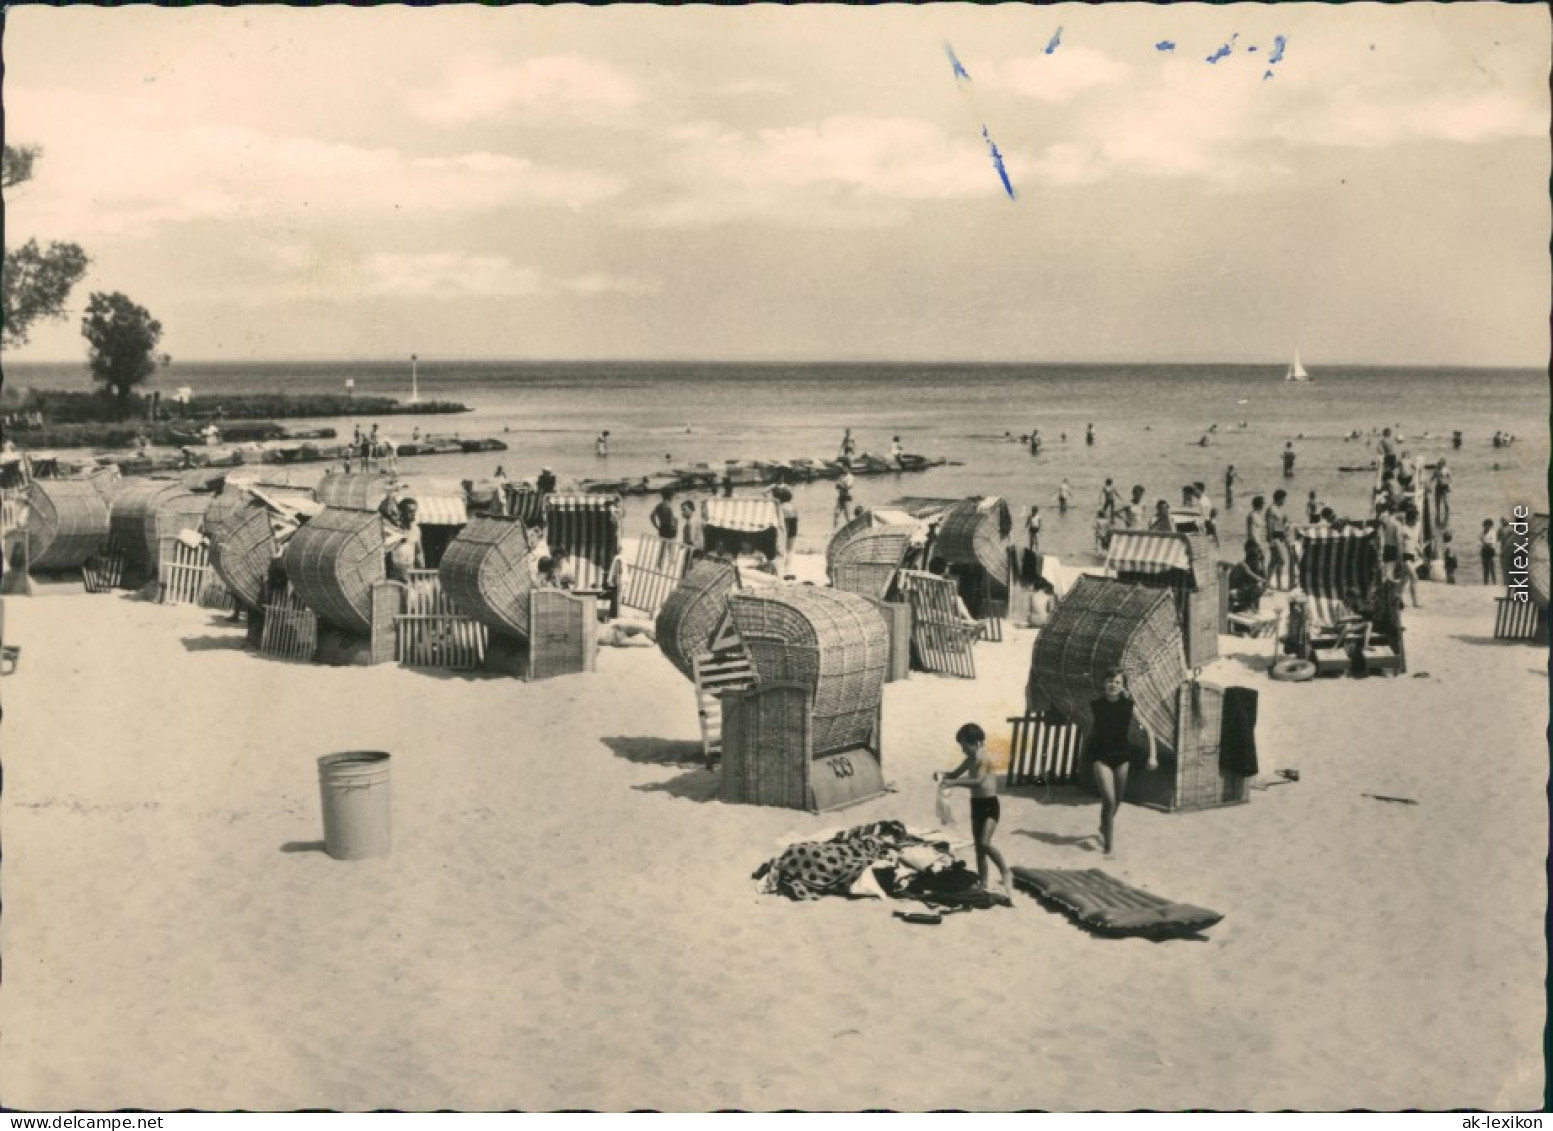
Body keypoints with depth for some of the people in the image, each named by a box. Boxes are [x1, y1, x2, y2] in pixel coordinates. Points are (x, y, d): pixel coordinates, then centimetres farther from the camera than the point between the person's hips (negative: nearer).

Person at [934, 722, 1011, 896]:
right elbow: (955, 774, 16)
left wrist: (953, 783, -32)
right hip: (976, 804, 9)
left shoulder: (984, 758, -17)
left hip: (990, 805, -9)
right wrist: (942, 776, -5)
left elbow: (978, 781, -29)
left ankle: (1004, 872, -5)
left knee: (985, 843, -21)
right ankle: (983, 884, 16)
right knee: (978, 847, 10)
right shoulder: (970, 759, 8)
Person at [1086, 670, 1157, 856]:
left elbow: (1148, 731, -6)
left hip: (1122, 758, 2)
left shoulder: (1129, 706, -8)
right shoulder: (1096, 706, -7)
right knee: (1109, 800, -16)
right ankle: (1108, 845, -5)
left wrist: (1153, 756, -15)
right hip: (1100, 757, -2)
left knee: (1117, 800, 18)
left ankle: (1104, 827, 49)